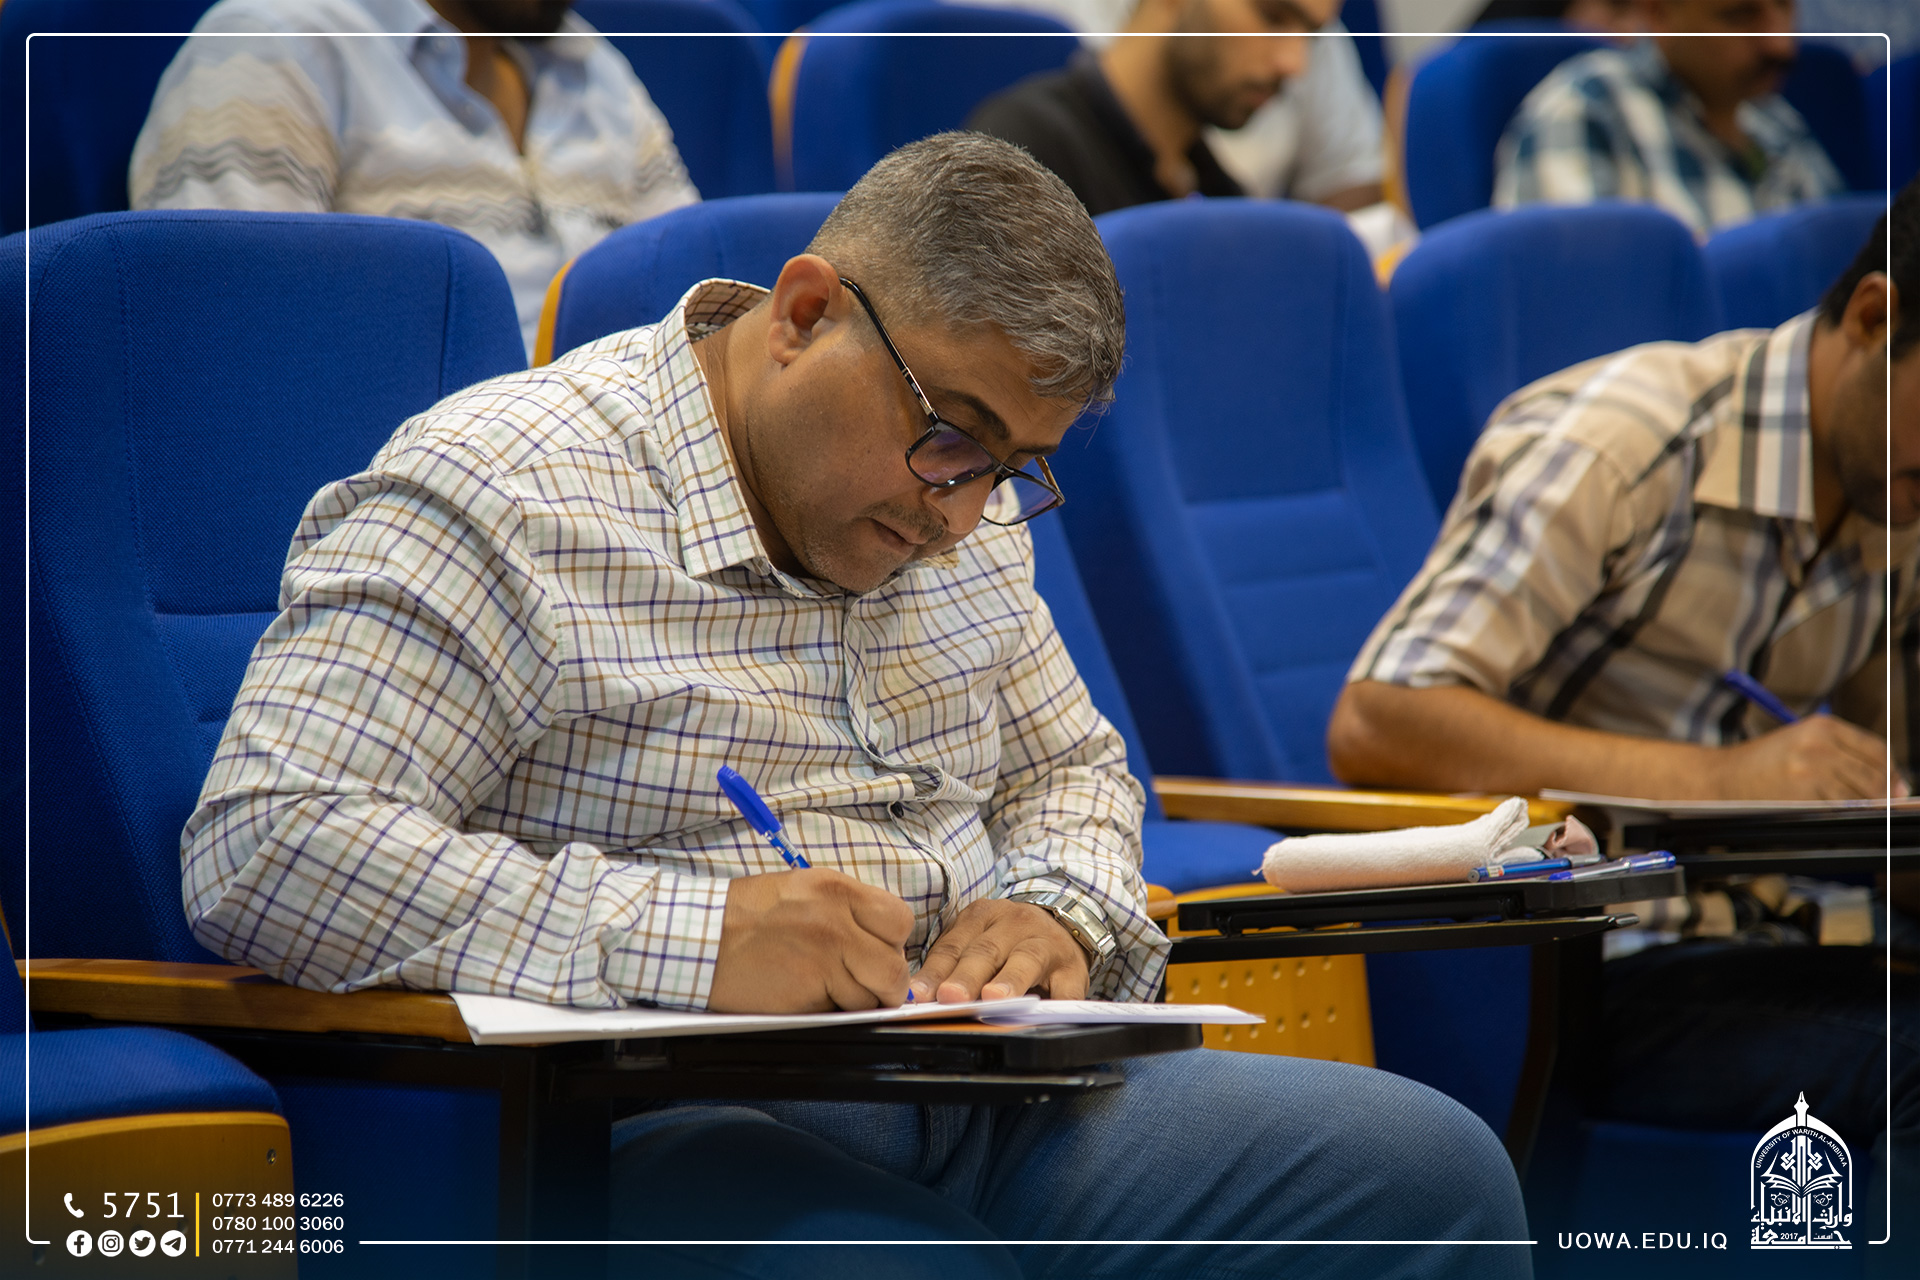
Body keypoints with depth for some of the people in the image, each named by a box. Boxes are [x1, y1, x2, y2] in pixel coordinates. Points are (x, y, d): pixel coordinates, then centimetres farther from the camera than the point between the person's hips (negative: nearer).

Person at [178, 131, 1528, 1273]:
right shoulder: (499, 504, -10)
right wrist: (690, 938, -27)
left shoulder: (958, 514, 17)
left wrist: (1059, 910, 4)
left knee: (1433, 1168, -11)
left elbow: (1071, 768, 32)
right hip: (673, 1134, -7)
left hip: (980, 1093, 8)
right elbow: (259, 852, -20)